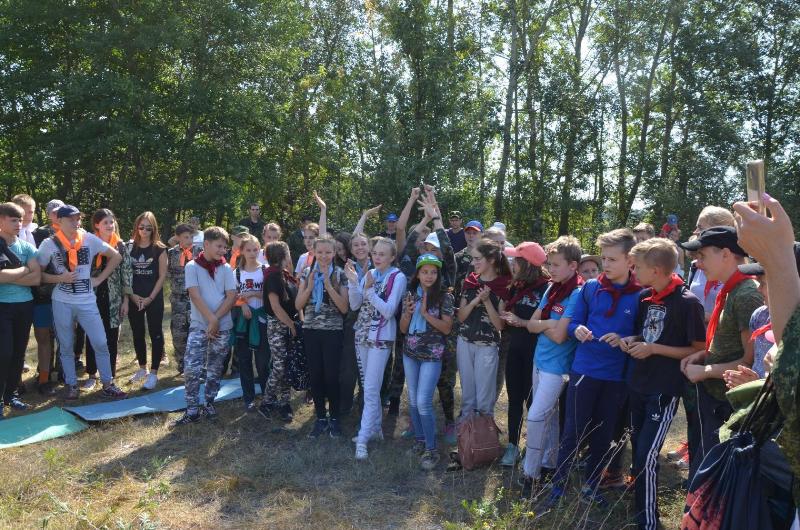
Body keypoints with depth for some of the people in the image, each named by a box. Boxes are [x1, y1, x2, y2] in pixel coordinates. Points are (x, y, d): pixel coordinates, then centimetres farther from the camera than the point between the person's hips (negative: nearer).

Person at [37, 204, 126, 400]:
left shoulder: (90, 239, -1)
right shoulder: (49, 244, -3)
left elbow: (116, 256, 6)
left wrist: (99, 279, 2)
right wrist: (59, 278, -14)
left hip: (87, 301, 1)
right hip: (62, 303, 0)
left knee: (101, 344, 0)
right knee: (66, 347, 10)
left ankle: (108, 385, 12)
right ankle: (72, 386, 23)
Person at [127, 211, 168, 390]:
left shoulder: (160, 249, -4)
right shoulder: (130, 247, 4)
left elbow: (162, 276, -5)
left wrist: (150, 298, -11)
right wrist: (132, 295, -7)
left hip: (154, 298, -3)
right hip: (134, 299, 3)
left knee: (155, 333, -1)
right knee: (137, 334, 12)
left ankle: (153, 373, 6)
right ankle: (142, 368, 27)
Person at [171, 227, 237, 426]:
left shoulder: (226, 268, 3)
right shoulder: (192, 266, -3)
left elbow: (231, 297, -3)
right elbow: (195, 295, -10)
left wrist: (216, 321, -11)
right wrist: (211, 319, -16)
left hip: (222, 326, 2)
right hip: (199, 325, -2)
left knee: (215, 369, 9)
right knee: (191, 369, -8)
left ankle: (209, 404, 24)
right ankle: (192, 411, 3)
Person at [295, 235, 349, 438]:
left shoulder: (340, 275, -3)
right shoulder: (307, 272, 5)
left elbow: (344, 308, -11)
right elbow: (298, 305, 2)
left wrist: (328, 285, -18)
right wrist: (309, 286, -13)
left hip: (333, 331, -3)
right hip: (310, 330, 3)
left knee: (331, 375, 0)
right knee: (315, 375, 8)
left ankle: (334, 418, 19)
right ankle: (320, 418, 22)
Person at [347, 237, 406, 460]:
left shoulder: (398, 277, -10)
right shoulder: (369, 274, 7)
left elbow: (388, 311, -17)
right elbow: (354, 305, 1)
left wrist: (369, 290, -24)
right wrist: (353, 282, -13)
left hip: (381, 338, -7)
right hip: (362, 334, 7)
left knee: (370, 390, -7)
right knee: (369, 386, 16)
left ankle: (363, 438, -2)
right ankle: (375, 428, 30)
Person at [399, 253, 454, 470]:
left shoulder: (444, 297, -6)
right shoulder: (410, 295, 6)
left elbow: (447, 328, -10)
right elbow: (403, 329, 8)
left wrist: (425, 313, -18)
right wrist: (408, 313, -12)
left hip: (432, 355, -5)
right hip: (410, 353, 5)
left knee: (423, 402, -11)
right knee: (412, 400, 12)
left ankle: (431, 450, 0)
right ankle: (419, 440, 28)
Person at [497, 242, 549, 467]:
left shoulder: (545, 289, -15)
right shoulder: (516, 286, 5)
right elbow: (505, 314, 13)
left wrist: (522, 322, -19)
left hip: (534, 352, -6)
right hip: (515, 348, 6)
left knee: (532, 400, 6)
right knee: (514, 398, 12)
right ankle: (512, 445, 24)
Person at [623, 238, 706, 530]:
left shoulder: (687, 302, -16)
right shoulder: (644, 297, 4)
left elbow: (699, 351, -13)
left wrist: (654, 349, -19)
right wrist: (631, 340, -3)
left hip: (665, 390, -7)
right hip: (638, 383, 7)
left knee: (647, 455, -6)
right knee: (637, 447, 18)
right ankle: (637, 498, 39)